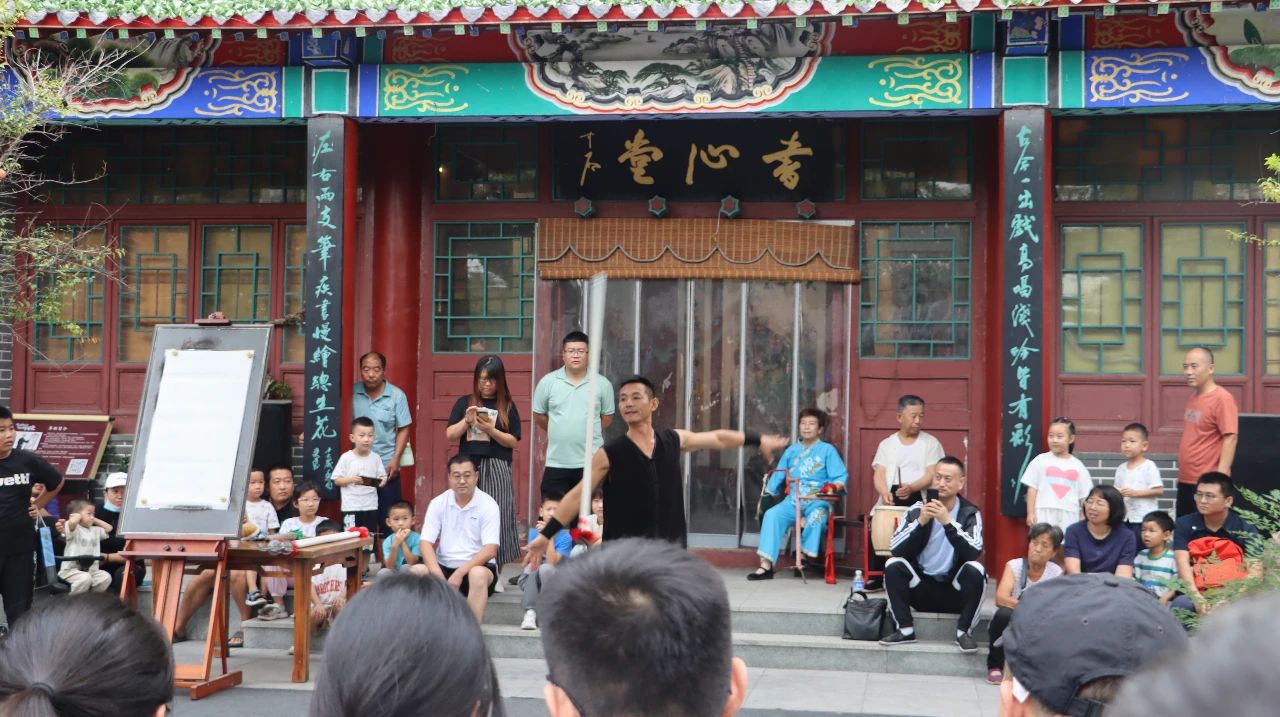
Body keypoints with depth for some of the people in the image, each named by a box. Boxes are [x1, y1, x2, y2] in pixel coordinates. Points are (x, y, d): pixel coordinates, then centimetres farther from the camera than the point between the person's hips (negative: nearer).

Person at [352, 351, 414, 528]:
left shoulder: (396, 395, -4)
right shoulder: (353, 392, -1)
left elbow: (403, 429, -2)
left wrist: (396, 460, -8)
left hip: (386, 466, -1)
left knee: (389, 518, 3)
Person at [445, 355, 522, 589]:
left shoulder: (507, 406, 6)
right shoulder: (464, 403, 10)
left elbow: (513, 441, 2)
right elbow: (450, 434, 7)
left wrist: (490, 430, -12)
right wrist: (467, 421, -9)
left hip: (497, 469, -1)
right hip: (469, 465, 1)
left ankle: (495, 573, 2)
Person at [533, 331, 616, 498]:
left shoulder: (602, 384, -1)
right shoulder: (548, 382, 0)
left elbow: (607, 418, 9)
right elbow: (538, 415, 9)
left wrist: (588, 432, 3)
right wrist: (560, 432, 10)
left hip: (591, 462, 0)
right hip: (556, 463, 1)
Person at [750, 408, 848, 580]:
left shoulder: (827, 450, 6)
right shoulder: (792, 450, 19)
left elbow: (842, 477, -2)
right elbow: (778, 475, 20)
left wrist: (833, 487, -23)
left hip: (818, 500, -3)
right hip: (793, 500, 3)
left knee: (816, 517, -38)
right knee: (771, 514, -24)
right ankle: (766, 565, -28)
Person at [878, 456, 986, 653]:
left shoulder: (970, 513, -5)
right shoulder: (917, 509, -2)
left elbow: (974, 552, -22)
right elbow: (895, 549, -14)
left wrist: (948, 522, -31)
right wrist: (920, 522, -26)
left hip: (955, 592, -1)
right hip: (922, 588, 2)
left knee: (975, 569, -29)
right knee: (893, 565, -23)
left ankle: (963, 632, -13)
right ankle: (905, 630, -11)